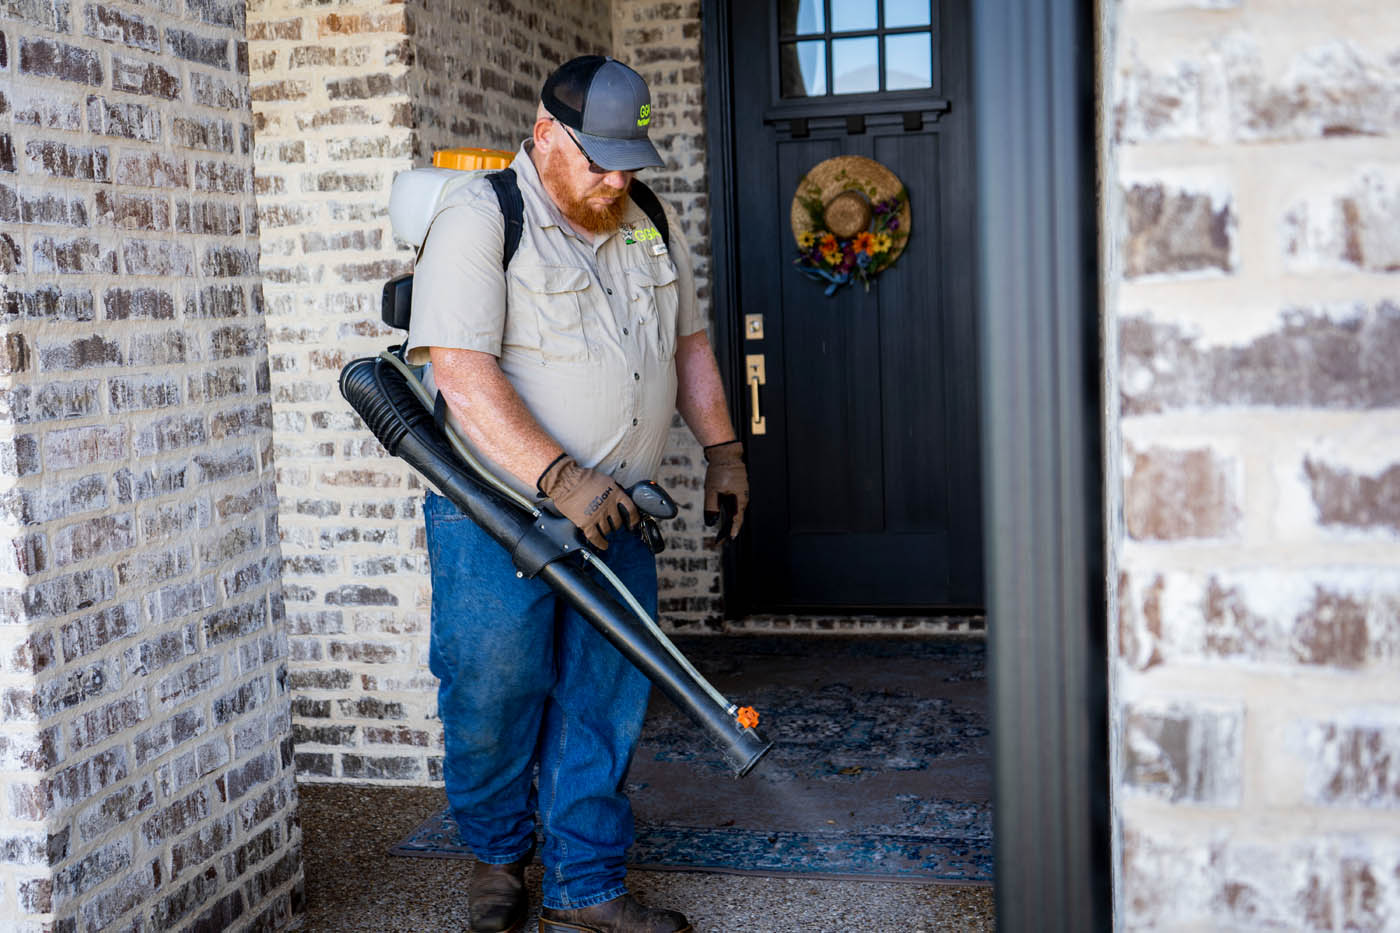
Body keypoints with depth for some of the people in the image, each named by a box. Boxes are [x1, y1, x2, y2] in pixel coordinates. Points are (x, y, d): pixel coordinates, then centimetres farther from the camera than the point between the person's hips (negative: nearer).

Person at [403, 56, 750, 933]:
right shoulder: (479, 220, -12)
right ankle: (498, 854, 27)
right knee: (496, 688, 2)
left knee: (606, 697, 6)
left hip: (614, 510, 6)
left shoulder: (651, 224, 11)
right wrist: (558, 476, -28)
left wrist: (723, 448, 14)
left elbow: (689, 340, 22)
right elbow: (461, 370, -22)